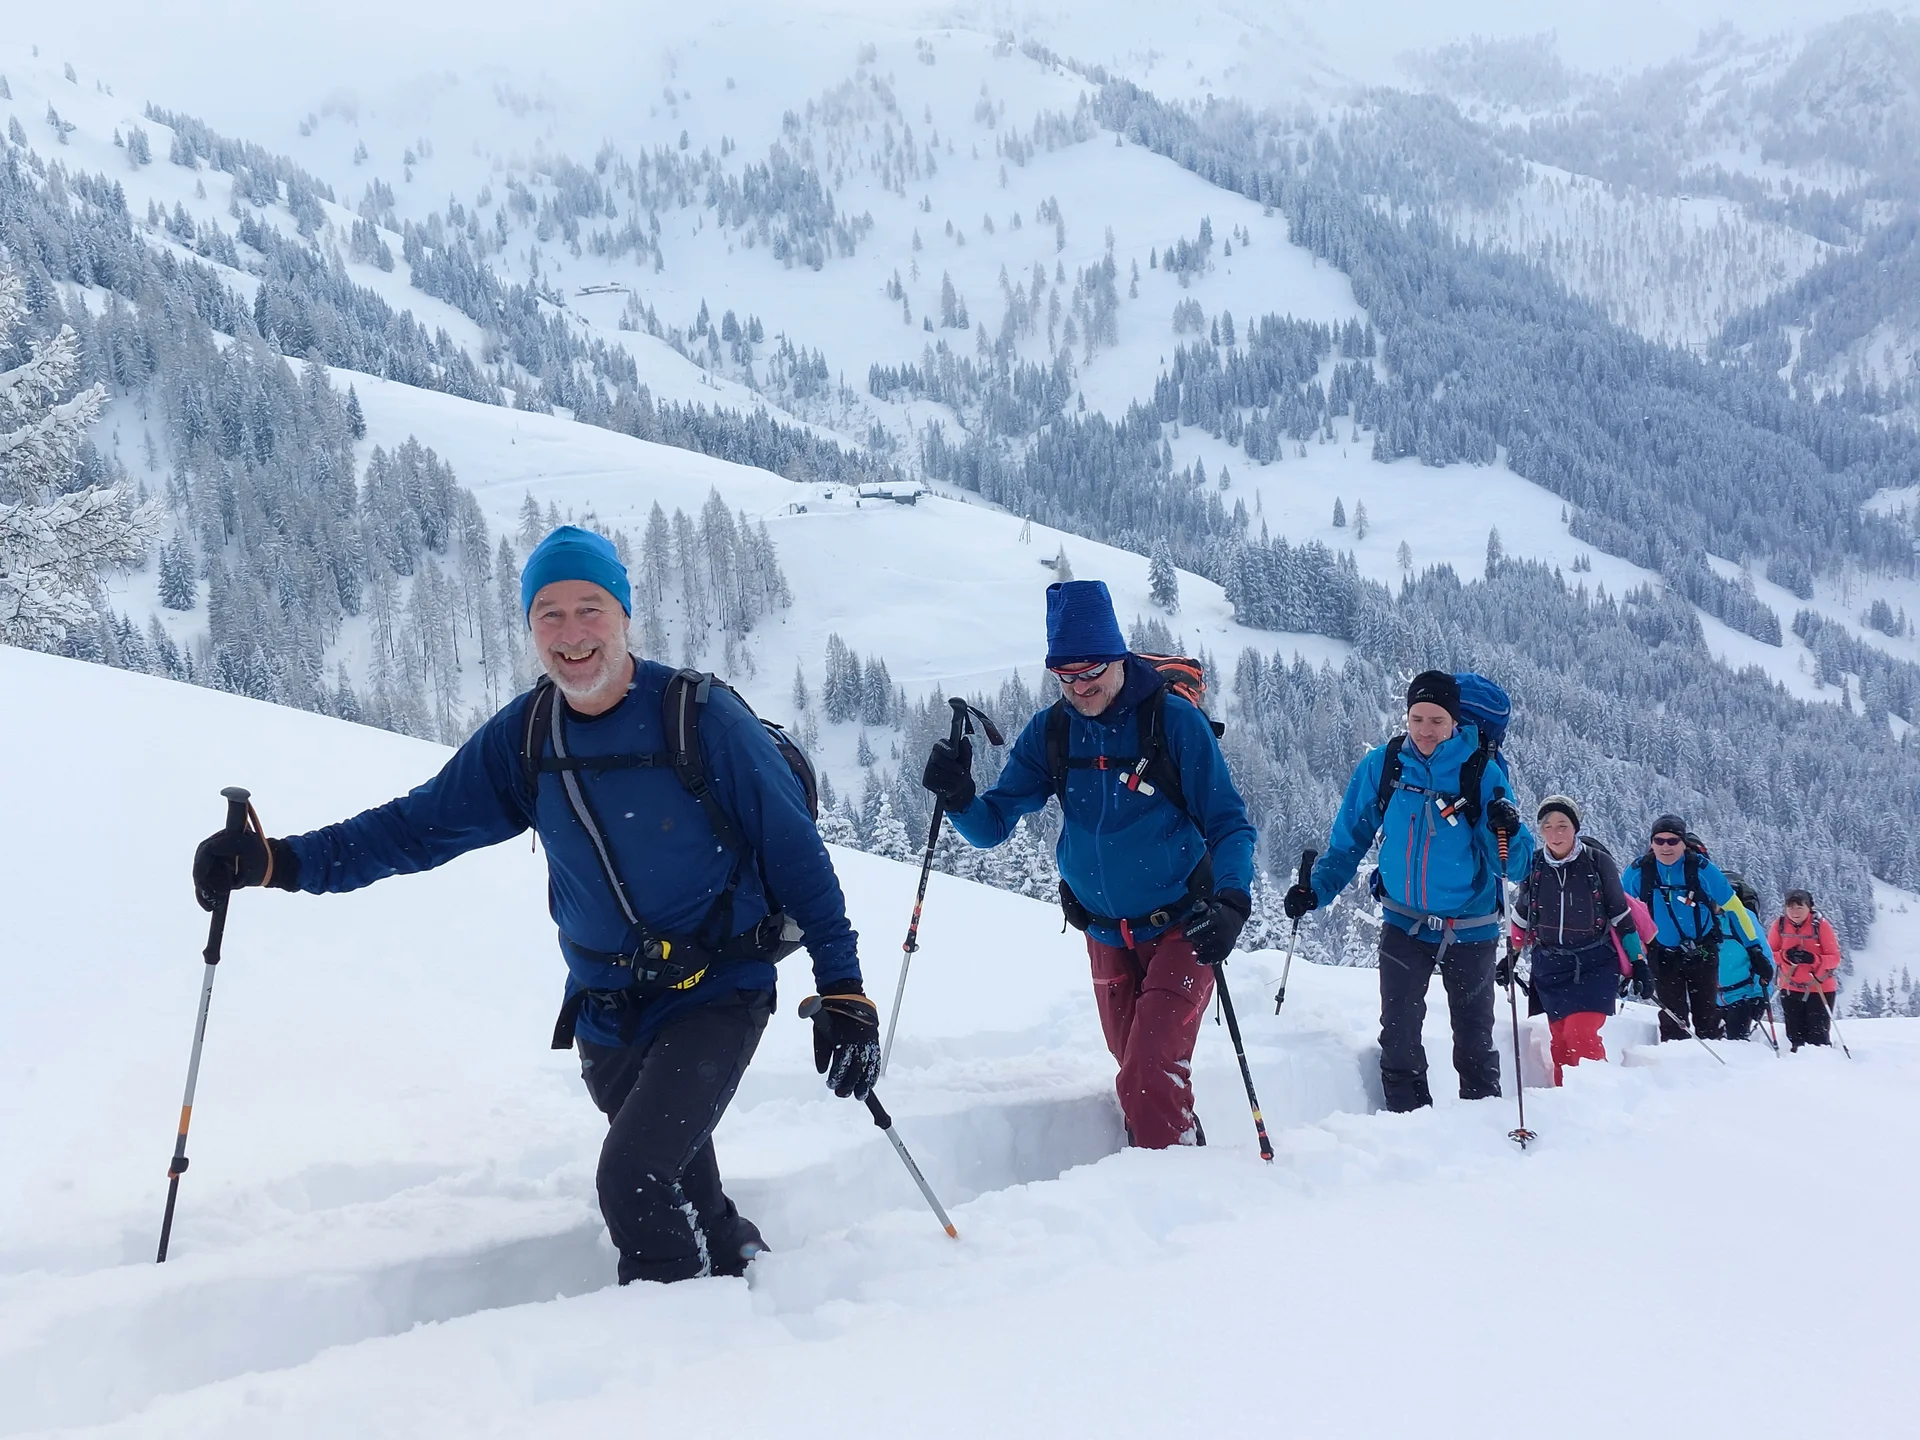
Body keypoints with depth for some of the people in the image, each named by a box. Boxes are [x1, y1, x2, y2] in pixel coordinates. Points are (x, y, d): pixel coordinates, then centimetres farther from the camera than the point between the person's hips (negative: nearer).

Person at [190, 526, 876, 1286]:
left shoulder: (702, 717, -17)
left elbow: (795, 851, -11)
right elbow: (418, 825, -3)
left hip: (716, 995, -5)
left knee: (631, 1181, -20)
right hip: (606, 1014, 5)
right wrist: (281, 861, -16)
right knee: (679, 1193, 18)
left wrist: (843, 988, -12)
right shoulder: (523, 737, -3)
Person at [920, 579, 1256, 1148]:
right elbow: (993, 825, -2)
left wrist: (1230, 903, -30)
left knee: (1149, 1080, -16)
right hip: (1106, 935, 5)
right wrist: (958, 799, -25)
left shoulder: (1173, 718, -15)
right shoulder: (1049, 732, -3)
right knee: (1139, 1075, 17)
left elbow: (1229, 824, -13)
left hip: (1181, 928, -5)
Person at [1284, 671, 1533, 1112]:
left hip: (1470, 929, -1)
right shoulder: (1381, 765, -8)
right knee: (1399, 1038, -5)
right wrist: (1315, 890, -7)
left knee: (1474, 1038, 12)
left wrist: (1508, 833, -35)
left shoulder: (1482, 772, -14)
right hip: (1404, 924, 1)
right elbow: (1349, 841, 3)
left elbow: (1515, 866, -15)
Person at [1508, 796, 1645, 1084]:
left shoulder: (1597, 861, -8)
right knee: (1561, 1039, 3)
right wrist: (1510, 959, 17)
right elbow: (1522, 918, 14)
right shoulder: (1534, 865, -1)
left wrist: (1637, 962, 0)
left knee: (1581, 1033, -18)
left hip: (1595, 964, -3)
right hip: (1550, 967, 3)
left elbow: (1621, 916, 0)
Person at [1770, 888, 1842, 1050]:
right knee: (1795, 1037, 12)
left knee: (1817, 1037, -1)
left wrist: (1812, 959, -30)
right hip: (1791, 988, 3)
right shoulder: (1779, 925, -6)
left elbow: (1835, 958, -12)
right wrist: (1785, 956, -21)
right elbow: (1770, 954, 0)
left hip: (1820, 989, -3)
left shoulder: (1820, 925, -14)